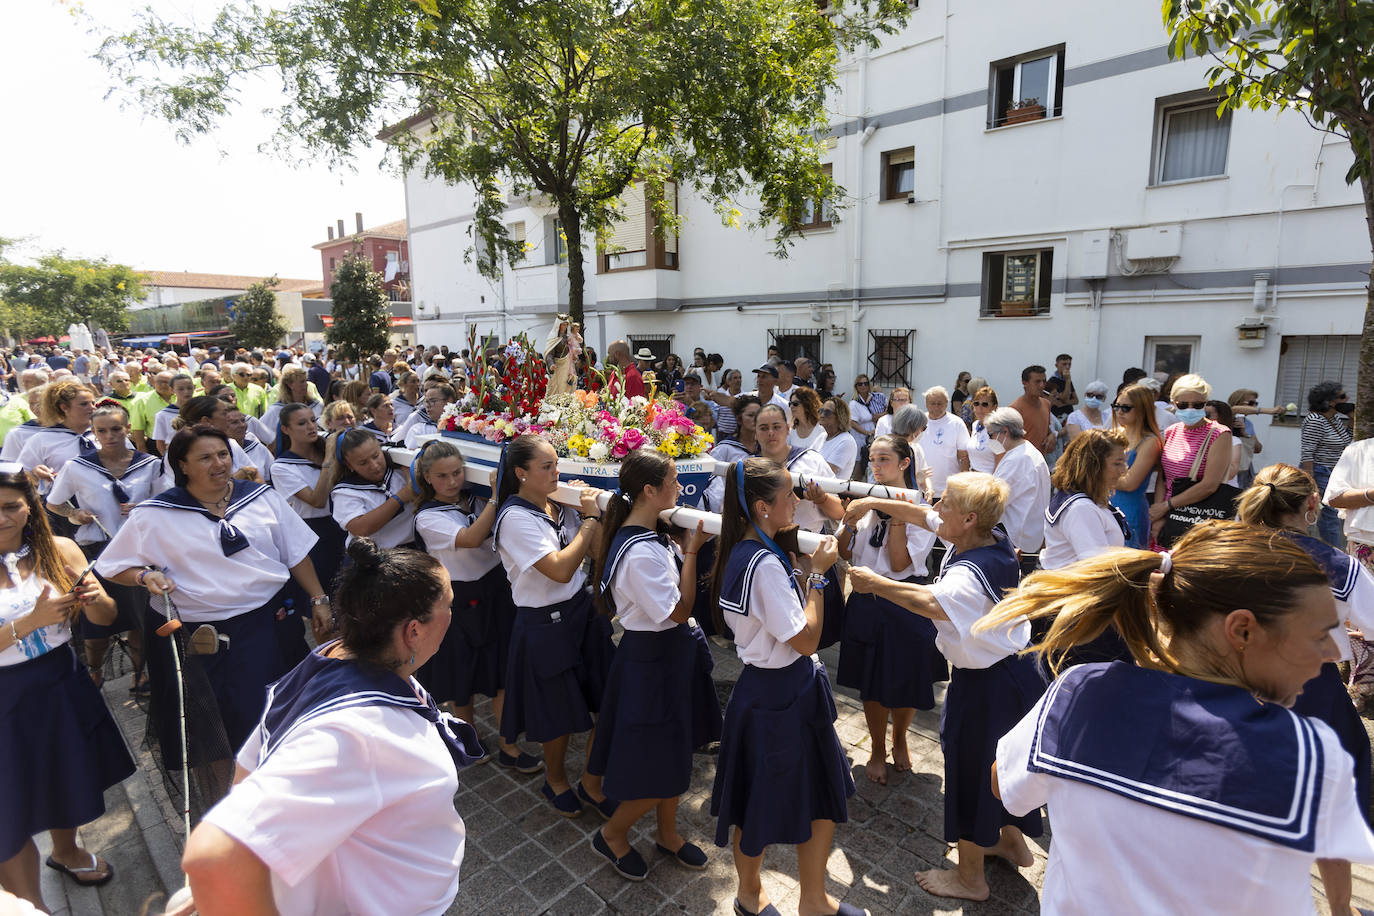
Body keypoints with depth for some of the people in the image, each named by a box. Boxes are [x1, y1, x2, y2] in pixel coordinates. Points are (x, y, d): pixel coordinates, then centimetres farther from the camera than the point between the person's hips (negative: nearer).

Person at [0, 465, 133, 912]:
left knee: (68, 779, 24)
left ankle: (65, 850, 52)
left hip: (62, 687, 3)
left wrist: (94, 598, -25)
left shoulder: (59, 552, -6)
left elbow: (106, 618, -5)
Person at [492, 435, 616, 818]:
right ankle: (556, 781, 43)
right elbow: (560, 570, -26)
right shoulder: (516, 517, -19)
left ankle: (591, 784, 31)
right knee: (559, 714, 14)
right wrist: (590, 518, -19)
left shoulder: (557, 504, 1)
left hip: (583, 609, 6)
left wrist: (590, 508, -5)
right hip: (547, 624, -6)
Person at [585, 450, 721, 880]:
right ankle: (612, 834, 33)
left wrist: (687, 546, 1)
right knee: (659, 768, 7)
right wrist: (692, 549, -20)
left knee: (674, 753, 23)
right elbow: (679, 610, -24)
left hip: (671, 653, 9)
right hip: (652, 660, -9)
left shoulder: (651, 534, 2)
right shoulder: (639, 552, -29)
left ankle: (667, 833, 43)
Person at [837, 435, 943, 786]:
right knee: (871, 683, 13)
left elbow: (900, 563, -17)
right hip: (866, 603, 3)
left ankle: (899, 740, 43)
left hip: (906, 606, -2)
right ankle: (878, 750, 37)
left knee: (906, 682, 13)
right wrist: (851, 521, -17)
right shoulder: (865, 501, 1)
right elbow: (845, 554, -1)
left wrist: (897, 514, -22)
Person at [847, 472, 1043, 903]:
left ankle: (970, 876, 29)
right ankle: (1012, 841, 51)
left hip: (985, 685, -9)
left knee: (970, 769, 9)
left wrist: (875, 583, -46)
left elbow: (935, 604, -54)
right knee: (1001, 761, 28)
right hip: (1010, 670, 10)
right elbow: (921, 515, 5)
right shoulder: (990, 541, -5)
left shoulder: (973, 571, -33)